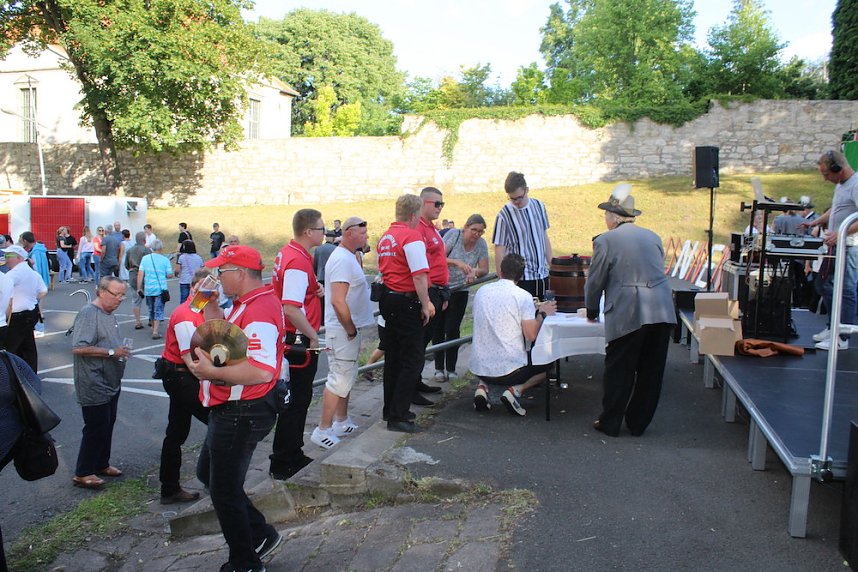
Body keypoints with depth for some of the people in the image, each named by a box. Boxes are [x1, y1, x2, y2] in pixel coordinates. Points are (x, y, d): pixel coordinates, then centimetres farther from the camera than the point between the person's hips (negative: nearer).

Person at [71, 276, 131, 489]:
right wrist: (112, 352, -24)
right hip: (94, 386, -10)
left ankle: (101, 465, 31)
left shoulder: (108, 314, 13)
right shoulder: (88, 314, -18)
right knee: (96, 429, -3)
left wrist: (121, 350, 10)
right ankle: (82, 473, 9)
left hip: (110, 384, 10)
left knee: (107, 425, 17)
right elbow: (78, 348, -27)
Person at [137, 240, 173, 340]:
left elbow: (140, 274, -3)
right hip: (161, 289, -3)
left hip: (148, 289, 3)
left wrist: (139, 288, 2)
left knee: (151, 309, 20)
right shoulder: (165, 260, -5)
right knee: (158, 310, 0)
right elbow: (170, 275, -4)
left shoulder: (145, 258, 1)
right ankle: (155, 332, -9)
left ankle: (153, 327, 34)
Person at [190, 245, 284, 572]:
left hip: (241, 415, -11)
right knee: (207, 473, 25)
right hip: (231, 411, 11)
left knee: (224, 492, 4)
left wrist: (212, 372, -28)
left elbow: (261, 371, -36)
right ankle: (260, 535, 33)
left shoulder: (259, 312, -25)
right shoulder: (246, 305, 10)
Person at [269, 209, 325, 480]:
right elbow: (291, 308, -27)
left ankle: (293, 455, 32)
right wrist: (313, 335, -17)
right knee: (297, 401, -1)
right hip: (299, 340, -10)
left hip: (291, 337, 10)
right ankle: (283, 465, 9)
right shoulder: (298, 262, -21)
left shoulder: (287, 253, 11)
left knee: (298, 399, 19)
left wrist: (314, 290, 8)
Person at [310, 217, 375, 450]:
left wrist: (352, 328, 14)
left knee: (346, 378, 19)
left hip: (349, 328, 11)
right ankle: (323, 430, 3)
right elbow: (338, 301, -28)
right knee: (340, 380, -5)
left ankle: (341, 422, 31)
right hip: (343, 331, -11)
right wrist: (350, 329, -18)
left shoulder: (347, 257, 13)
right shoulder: (343, 260, -20)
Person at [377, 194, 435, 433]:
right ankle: (398, 416, -2)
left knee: (394, 357, 18)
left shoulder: (385, 237, 13)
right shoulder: (412, 237, -15)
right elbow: (420, 275, -20)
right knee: (413, 360, -3)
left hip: (388, 299, 9)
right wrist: (425, 305, -13)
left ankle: (391, 408, 27)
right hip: (406, 302, -9)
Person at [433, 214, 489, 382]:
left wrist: (475, 272, -24)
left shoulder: (481, 244, -3)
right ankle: (439, 368, 10)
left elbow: (485, 269, -2)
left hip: (460, 291, 2)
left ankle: (451, 370, 7)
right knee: (438, 328, 0)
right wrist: (457, 262, -34)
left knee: (452, 330, -4)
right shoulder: (453, 235, -13)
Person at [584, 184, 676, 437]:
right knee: (650, 371, 13)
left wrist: (592, 311, 19)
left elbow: (595, 281, 2)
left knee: (619, 371, 7)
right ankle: (638, 423, 25)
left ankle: (610, 423, 17)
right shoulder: (652, 237, 16)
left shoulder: (605, 241, -1)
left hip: (629, 314, -5)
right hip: (662, 311, 5)